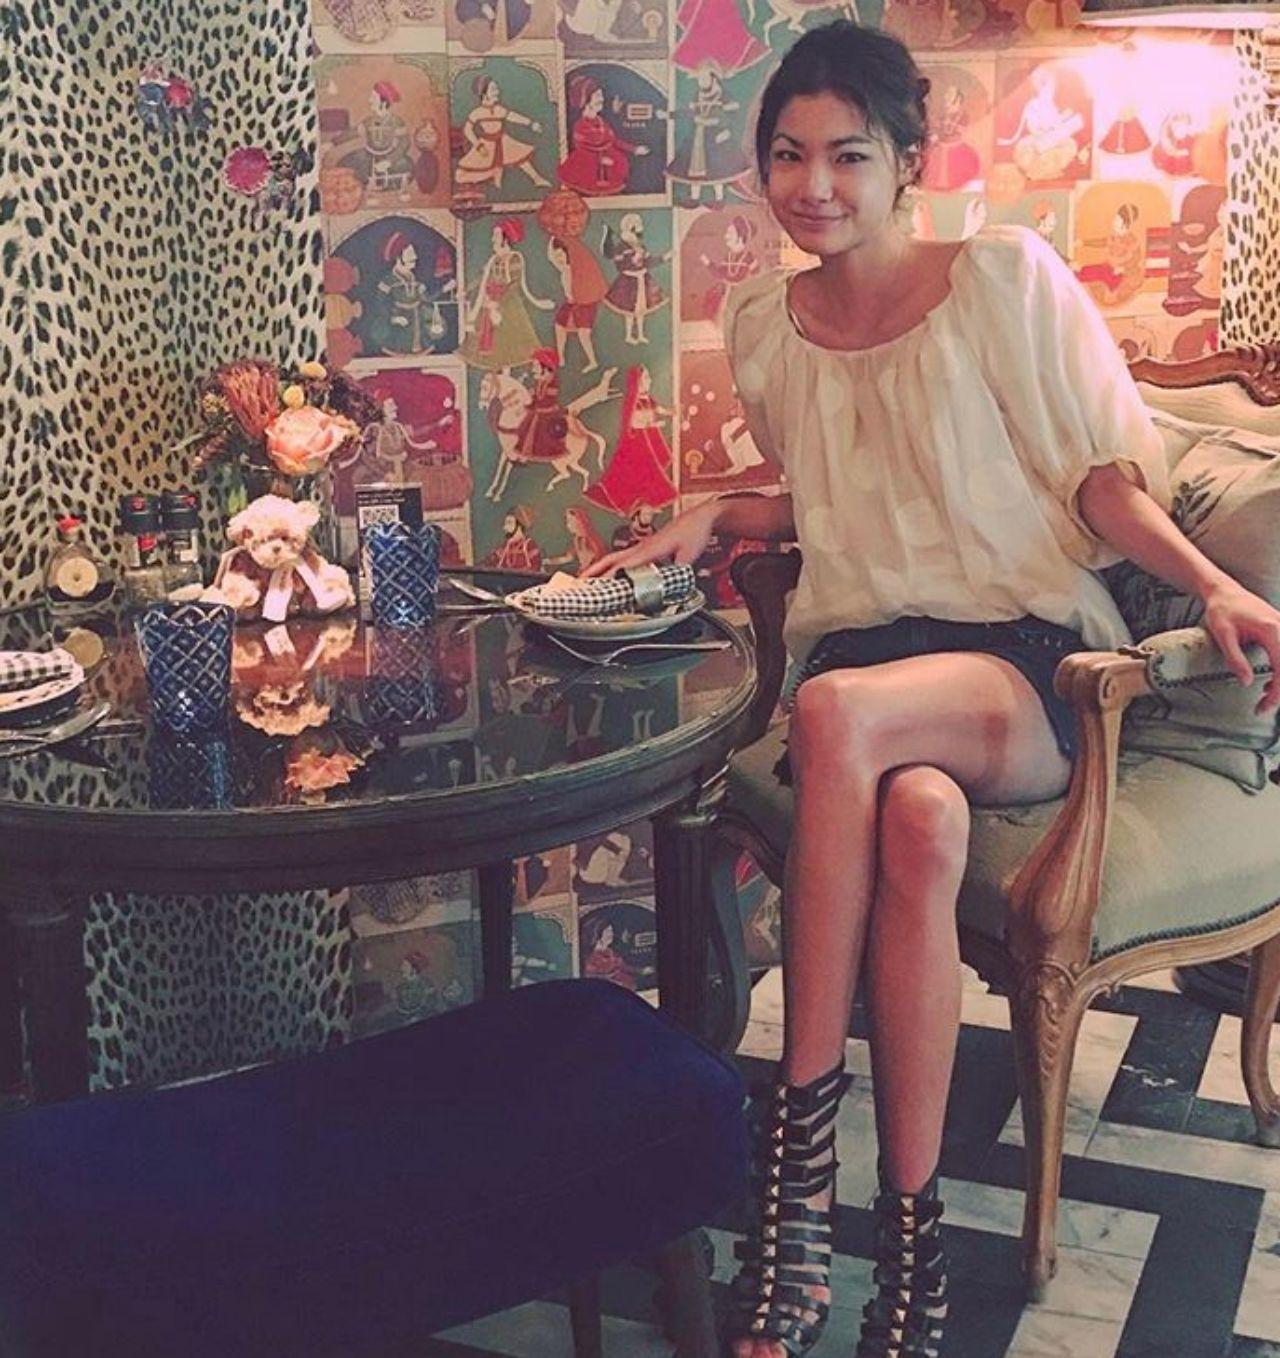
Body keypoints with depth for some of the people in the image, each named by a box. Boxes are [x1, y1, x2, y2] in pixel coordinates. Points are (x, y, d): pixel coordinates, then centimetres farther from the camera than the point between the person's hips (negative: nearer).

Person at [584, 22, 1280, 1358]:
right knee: (918, 821, -36)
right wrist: (707, 518, 10)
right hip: (860, 655, 3)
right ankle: (910, 1239, -28)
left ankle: (801, 1135, -28)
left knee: (840, 711, -38)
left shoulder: (1006, 273, 1)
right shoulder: (763, 322, 15)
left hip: (1027, 661, -3)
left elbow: (1102, 475, 0)